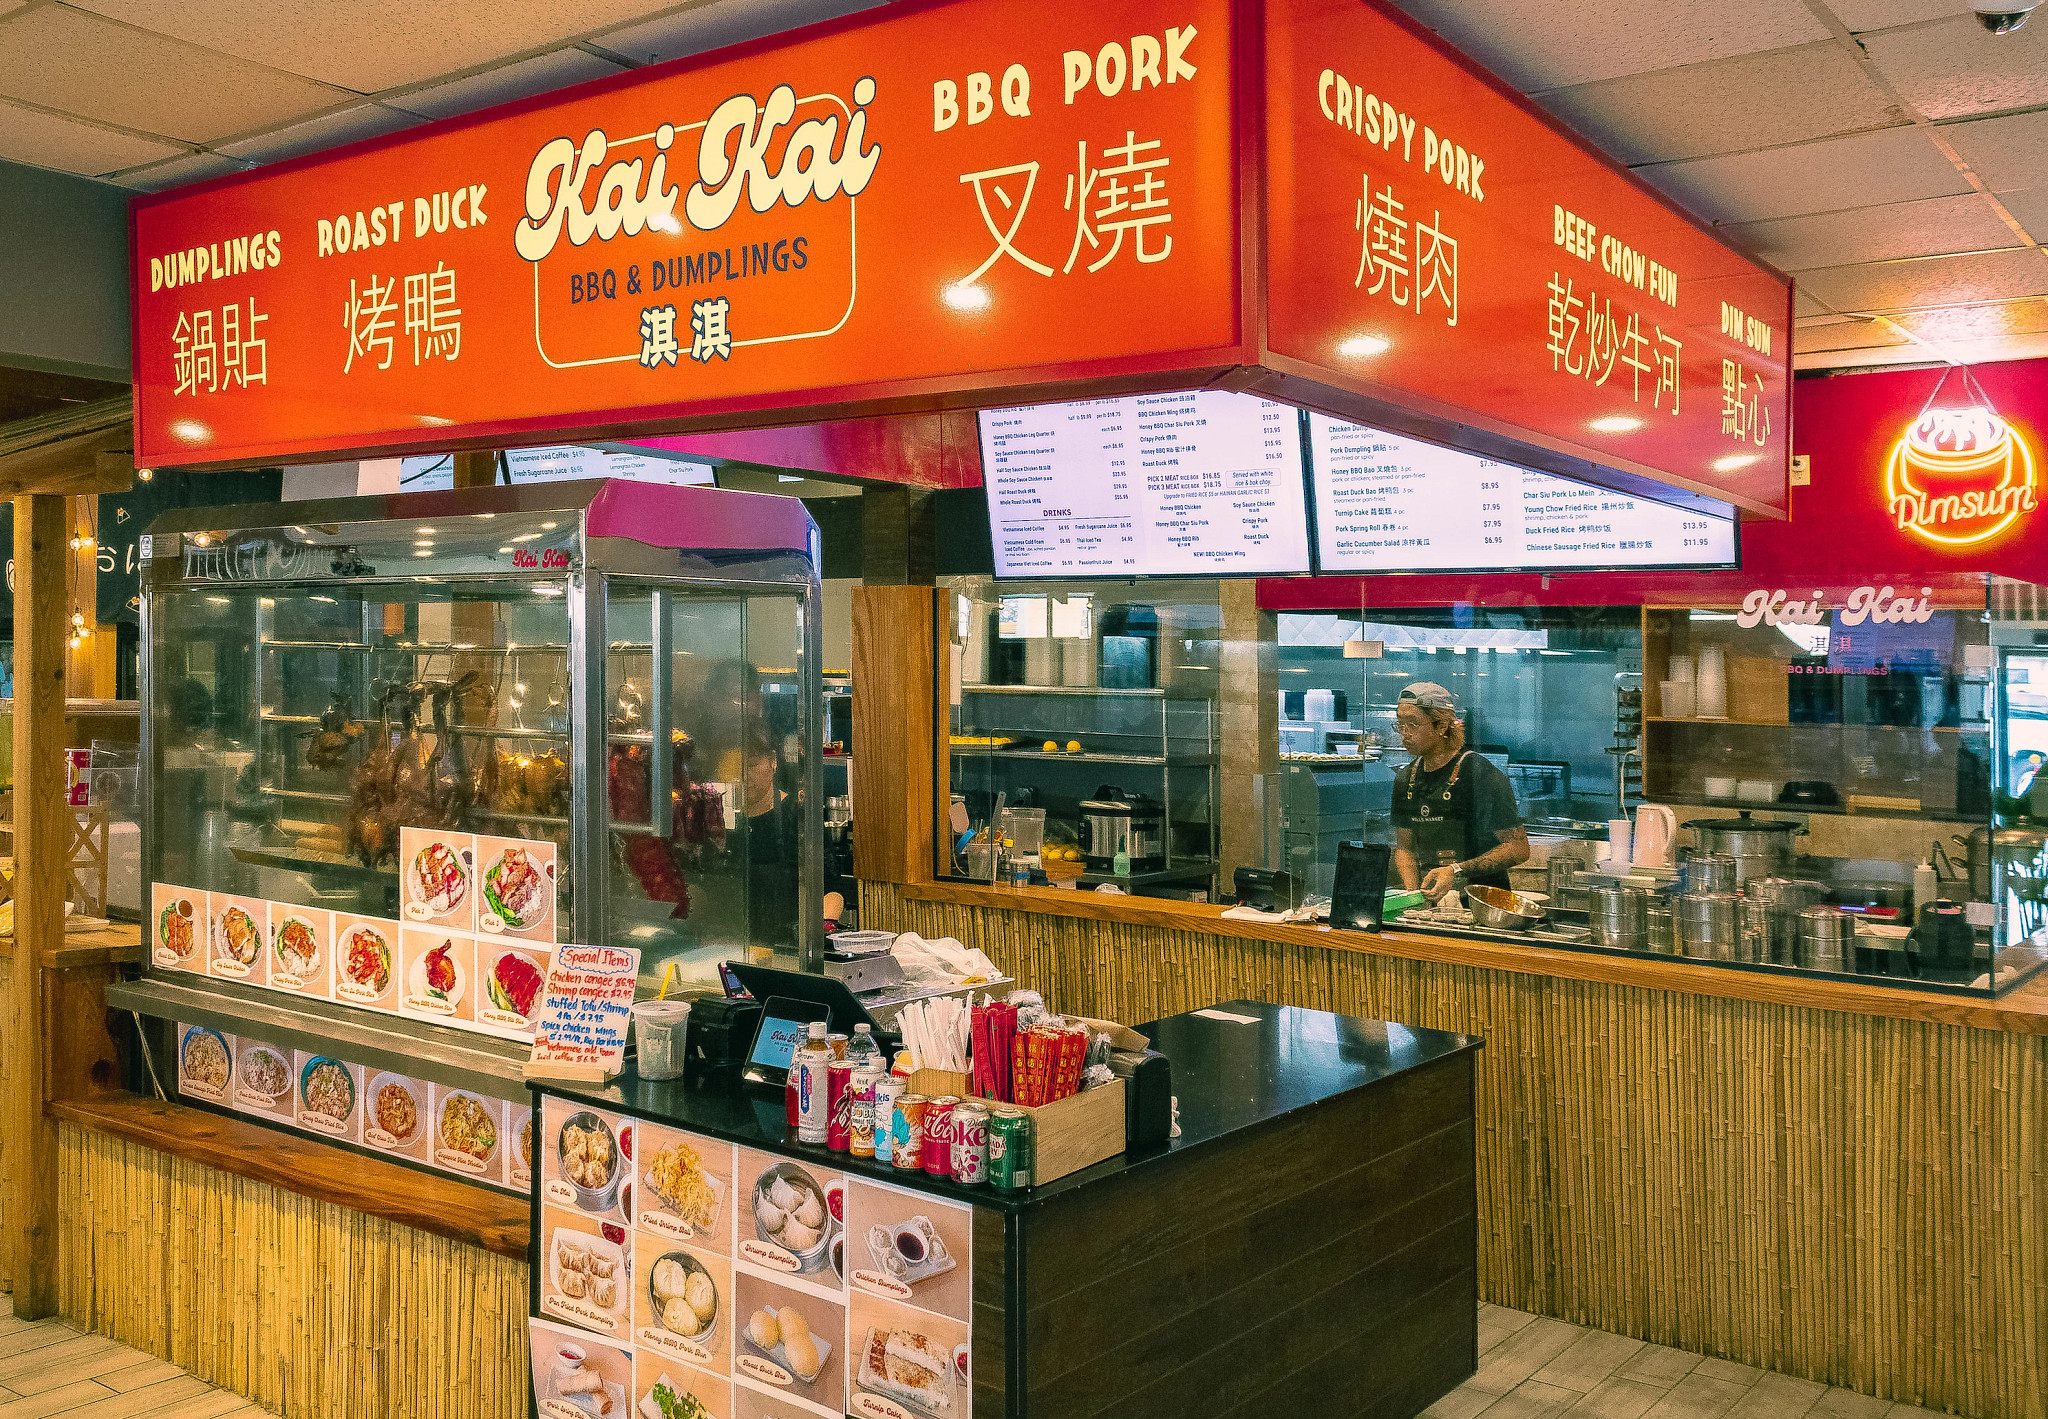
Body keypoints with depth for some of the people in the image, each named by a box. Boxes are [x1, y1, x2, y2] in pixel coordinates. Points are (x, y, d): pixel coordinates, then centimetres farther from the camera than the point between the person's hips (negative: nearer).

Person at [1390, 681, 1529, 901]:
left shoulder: (1481, 775, -9)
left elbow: (1518, 849, -9)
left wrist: (1456, 871, -18)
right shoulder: (1404, 780, 11)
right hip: (1428, 901, 5)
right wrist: (1412, 893, 0)